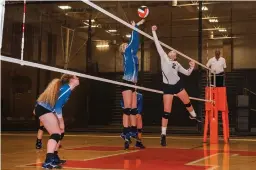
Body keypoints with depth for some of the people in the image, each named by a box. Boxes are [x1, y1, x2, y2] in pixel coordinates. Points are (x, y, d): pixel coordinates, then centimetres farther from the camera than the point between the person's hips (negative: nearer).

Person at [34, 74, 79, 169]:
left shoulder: (65, 88, 15)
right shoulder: (67, 89, -15)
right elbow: (58, 106, -20)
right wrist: (61, 122, -14)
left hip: (46, 109, 10)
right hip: (44, 110, -10)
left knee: (60, 133, 16)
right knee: (56, 134, -19)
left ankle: (54, 158, 25)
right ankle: (48, 162, -28)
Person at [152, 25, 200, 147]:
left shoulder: (177, 64, 14)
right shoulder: (163, 57, 4)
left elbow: (187, 73, 19)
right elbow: (157, 44, 0)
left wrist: (192, 67, 1)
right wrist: (154, 32, -4)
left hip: (178, 85, 4)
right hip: (167, 87, -4)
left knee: (187, 102, 18)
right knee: (166, 111, -7)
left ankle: (193, 116, 51)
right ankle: (163, 135, -1)